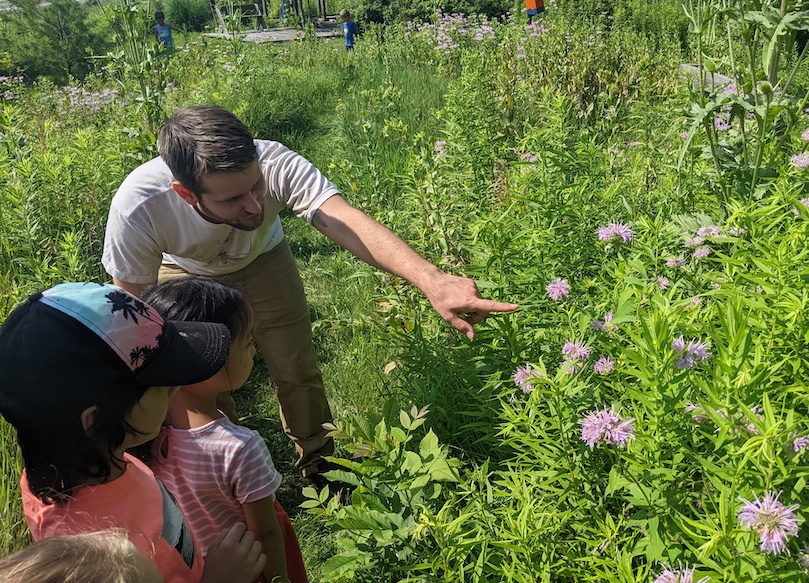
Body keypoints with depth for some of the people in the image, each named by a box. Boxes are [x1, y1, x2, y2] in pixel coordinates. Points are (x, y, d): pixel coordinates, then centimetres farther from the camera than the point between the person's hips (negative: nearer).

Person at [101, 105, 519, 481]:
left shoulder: (275, 165, -42)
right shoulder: (136, 211, -40)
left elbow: (348, 223, -57)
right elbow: (131, 303, -23)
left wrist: (433, 281, -71)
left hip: (261, 261, 1)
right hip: (185, 276, 0)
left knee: (297, 372, 3)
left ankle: (319, 467, 31)